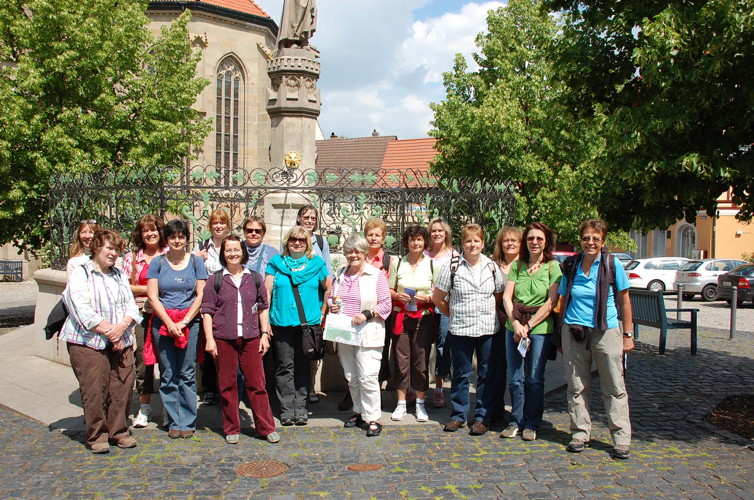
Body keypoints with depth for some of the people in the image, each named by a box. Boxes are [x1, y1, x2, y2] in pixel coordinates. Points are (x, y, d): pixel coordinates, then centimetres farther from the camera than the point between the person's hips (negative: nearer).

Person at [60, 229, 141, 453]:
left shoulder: (119, 275, 17)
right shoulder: (81, 273, -1)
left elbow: (131, 306, 9)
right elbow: (83, 311, -12)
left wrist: (121, 327, -11)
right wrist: (108, 331, -14)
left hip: (121, 342, 5)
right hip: (89, 342, -5)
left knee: (122, 388, 3)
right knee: (94, 390, -3)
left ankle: (119, 431, 17)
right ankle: (97, 435, 11)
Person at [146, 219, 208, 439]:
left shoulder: (196, 262, 5)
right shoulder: (158, 263, 6)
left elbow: (201, 295, 0)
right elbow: (153, 297, 1)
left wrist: (184, 322, -8)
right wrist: (169, 323, -8)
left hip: (190, 323, -1)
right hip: (163, 323, 1)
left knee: (187, 375, 0)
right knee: (168, 375, 4)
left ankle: (188, 422, 9)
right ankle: (174, 422, 14)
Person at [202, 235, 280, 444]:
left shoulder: (255, 278, 9)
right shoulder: (215, 280, 4)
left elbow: (263, 307, 12)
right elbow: (207, 311, 3)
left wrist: (265, 334, 5)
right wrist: (209, 339, -4)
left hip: (250, 338, 1)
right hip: (223, 338, -1)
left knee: (256, 383, 2)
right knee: (227, 385, 7)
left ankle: (266, 428, 11)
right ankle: (231, 429, 19)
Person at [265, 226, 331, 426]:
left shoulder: (316, 263, 6)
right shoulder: (276, 263, 6)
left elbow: (329, 289, 13)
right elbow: (266, 292, 2)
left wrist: (322, 313, 8)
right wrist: (265, 320, -4)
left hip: (308, 322, 0)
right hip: (281, 322, 0)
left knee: (303, 366, 6)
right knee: (285, 367, 1)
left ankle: (300, 408, 13)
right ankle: (287, 409, 8)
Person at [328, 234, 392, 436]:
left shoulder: (376, 275, -4)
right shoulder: (341, 275, 13)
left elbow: (386, 305, -6)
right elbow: (331, 297, 23)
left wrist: (367, 314, -19)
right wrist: (332, 306, 0)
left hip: (368, 335, -5)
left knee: (368, 377, -8)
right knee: (351, 378, 13)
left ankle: (373, 418, 3)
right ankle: (359, 412, 28)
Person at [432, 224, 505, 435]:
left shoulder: (491, 266, 6)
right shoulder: (452, 267, -2)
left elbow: (500, 295, 16)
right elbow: (437, 297, 3)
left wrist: (493, 314, 7)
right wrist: (453, 314, 4)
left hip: (489, 329, 2)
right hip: (460, 329, -2)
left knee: (487, 375, 7)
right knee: (461, 374, 8)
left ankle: (483, 417, 18)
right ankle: (458, 415, 22)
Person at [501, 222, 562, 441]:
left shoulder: (553, 267, -1)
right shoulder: (517, 265, 9)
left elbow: (551, 302, -8)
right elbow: (506, 297, 3)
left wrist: (528, 326, -12)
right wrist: (516, 324, -11)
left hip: (540, 327, -3)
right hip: (514, 326, 3)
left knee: (535, 379, 3)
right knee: (515, 378, 6)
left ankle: (531, 424, 18)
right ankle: (516, 421, 20)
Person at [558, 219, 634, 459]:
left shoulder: (612, 264, -2)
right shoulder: (571, 265, 5)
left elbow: (624, 300, 3)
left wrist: (628, 334, 0)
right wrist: (561, 336, 11)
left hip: (606, 332, -2)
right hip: (574, 332, 2)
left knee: (614, 387, 2)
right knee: (577, 386, 7)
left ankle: (621, 438, 11)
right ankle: (580, 433, 19)